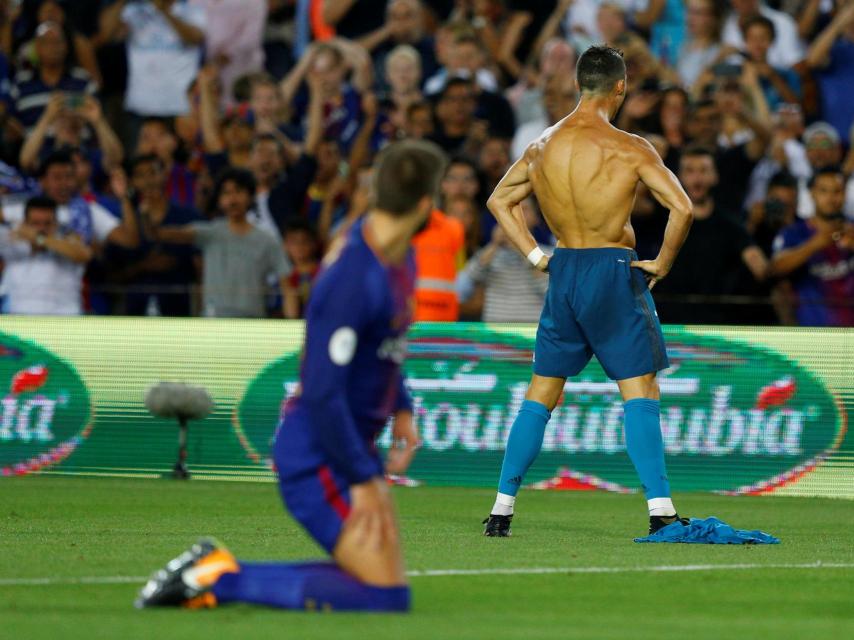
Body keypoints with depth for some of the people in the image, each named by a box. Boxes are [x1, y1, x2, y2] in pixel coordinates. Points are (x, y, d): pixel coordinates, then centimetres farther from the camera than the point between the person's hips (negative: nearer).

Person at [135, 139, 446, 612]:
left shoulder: (401, 258, 4)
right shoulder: (352, 277, -27)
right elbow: (322, 392, -27)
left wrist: (400, 410, 11)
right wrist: (363, 479, -20)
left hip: (350, 445, 10)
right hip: (316, 459, -10)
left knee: (383, 584, 11)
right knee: (386, 597, -13)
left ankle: (216, 570, 10)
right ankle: (220, 579, -8)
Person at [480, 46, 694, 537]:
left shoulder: (542, 147, 7)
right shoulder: (629, 149, -10)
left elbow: (499, 200, 19)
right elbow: (683, 208, -17)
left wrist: (535, 256, 15)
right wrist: (663, 263, -3)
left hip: (562, 273, 5)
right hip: (614, 272, -5)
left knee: (540, 396, 13)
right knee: (640, 393, -4)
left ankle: (502, 509, 12)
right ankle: (661, 511, -12)